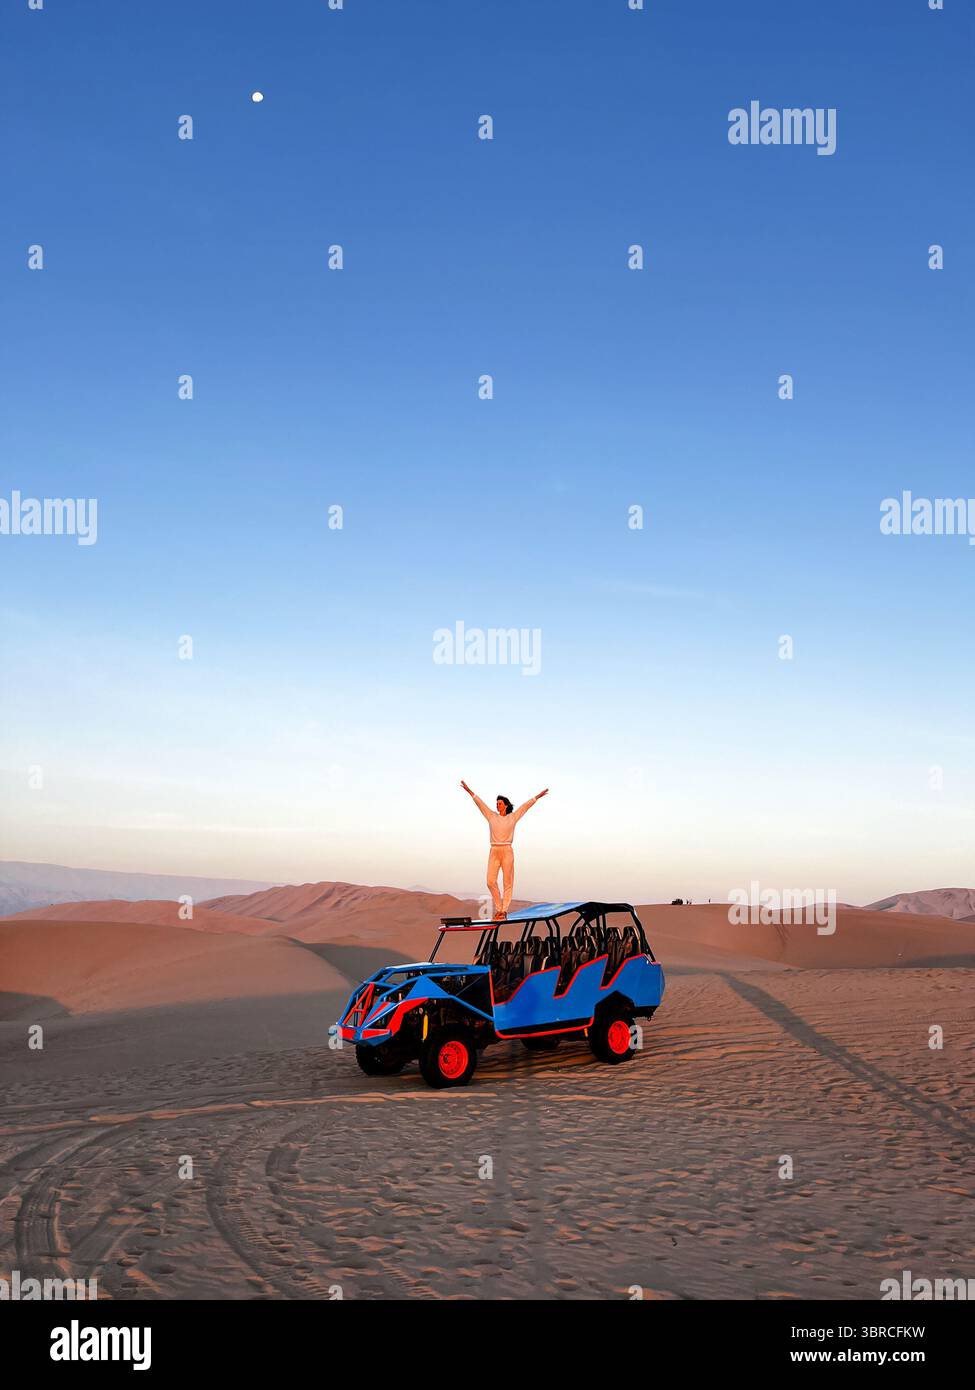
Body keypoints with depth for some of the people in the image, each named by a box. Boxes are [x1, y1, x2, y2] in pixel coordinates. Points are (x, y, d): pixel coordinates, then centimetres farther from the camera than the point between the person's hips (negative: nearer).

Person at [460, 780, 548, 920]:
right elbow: (480, 803, 12)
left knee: (508, 882, -2)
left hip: (507, 851, -2)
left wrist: (537, 797, 5)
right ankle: (498, 908, 8)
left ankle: (504, 910, 2)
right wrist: (469, 791, 10)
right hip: (494, 852, 2)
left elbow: (525, 806, 8)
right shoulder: (492, 816, 12)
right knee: (491, 881, -6)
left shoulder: (513, 817, 8)